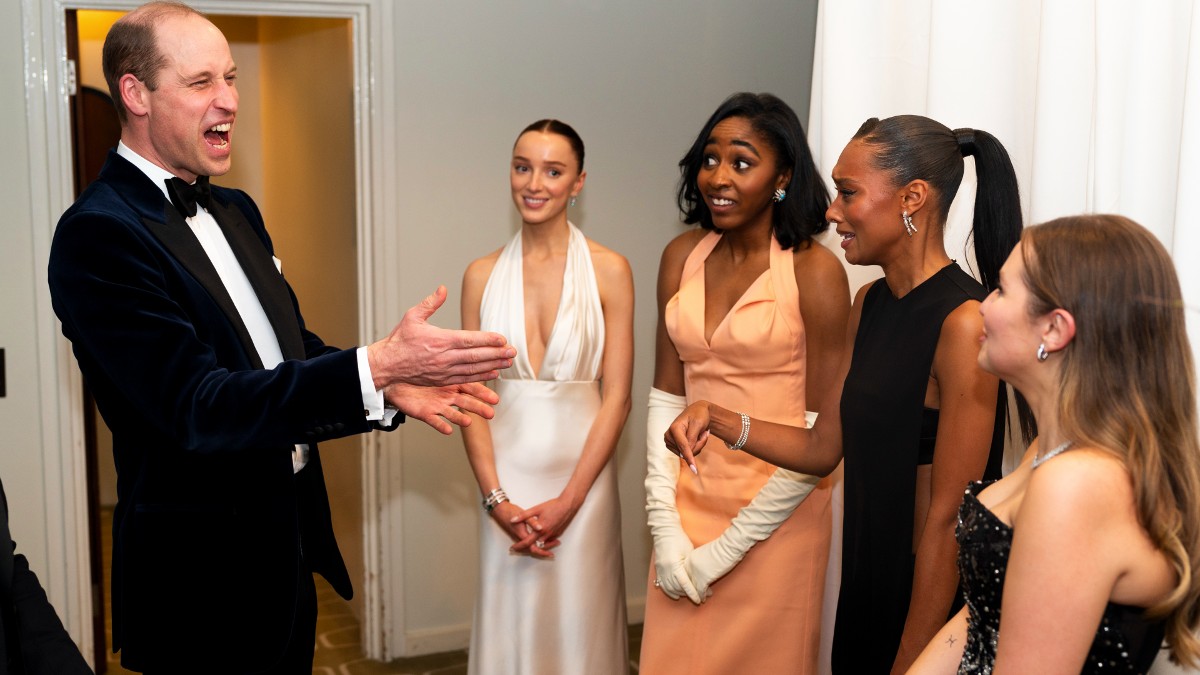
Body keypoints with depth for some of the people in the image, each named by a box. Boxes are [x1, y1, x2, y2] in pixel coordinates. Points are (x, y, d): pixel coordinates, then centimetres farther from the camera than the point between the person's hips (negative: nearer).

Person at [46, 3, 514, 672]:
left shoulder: (235, 211, 9)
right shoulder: (99, 233, -18)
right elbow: (195, 406, -26)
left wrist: (393, 384, -7)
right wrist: (378, 367, -32)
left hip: (290, 548, 8)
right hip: (203, 575, -7)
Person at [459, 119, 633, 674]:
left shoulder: (609, 271, -5)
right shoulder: (482, 274, 1)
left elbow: (616, 396, -7)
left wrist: (567, 500, -11)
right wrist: (497, 499, -9)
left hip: (582, 474, -1)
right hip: (507, 475, 2)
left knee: (579, 623, 9)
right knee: (509, 623, 11)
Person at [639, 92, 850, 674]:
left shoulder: (814, 271, -12)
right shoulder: (682, 257, 2)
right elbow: (666, 396, 4)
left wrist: (729, 546, -10)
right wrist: (664, 526, -3)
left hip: (775, 517, -4)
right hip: (688, 502, 4)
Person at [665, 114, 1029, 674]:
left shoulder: (963, 323, -22)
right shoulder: (869, 304, 4)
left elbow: (949, 518, -21)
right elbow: (823, 449, 6)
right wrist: (718, 419, -7)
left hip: (931, 606, -7)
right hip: (866, 583, 8)